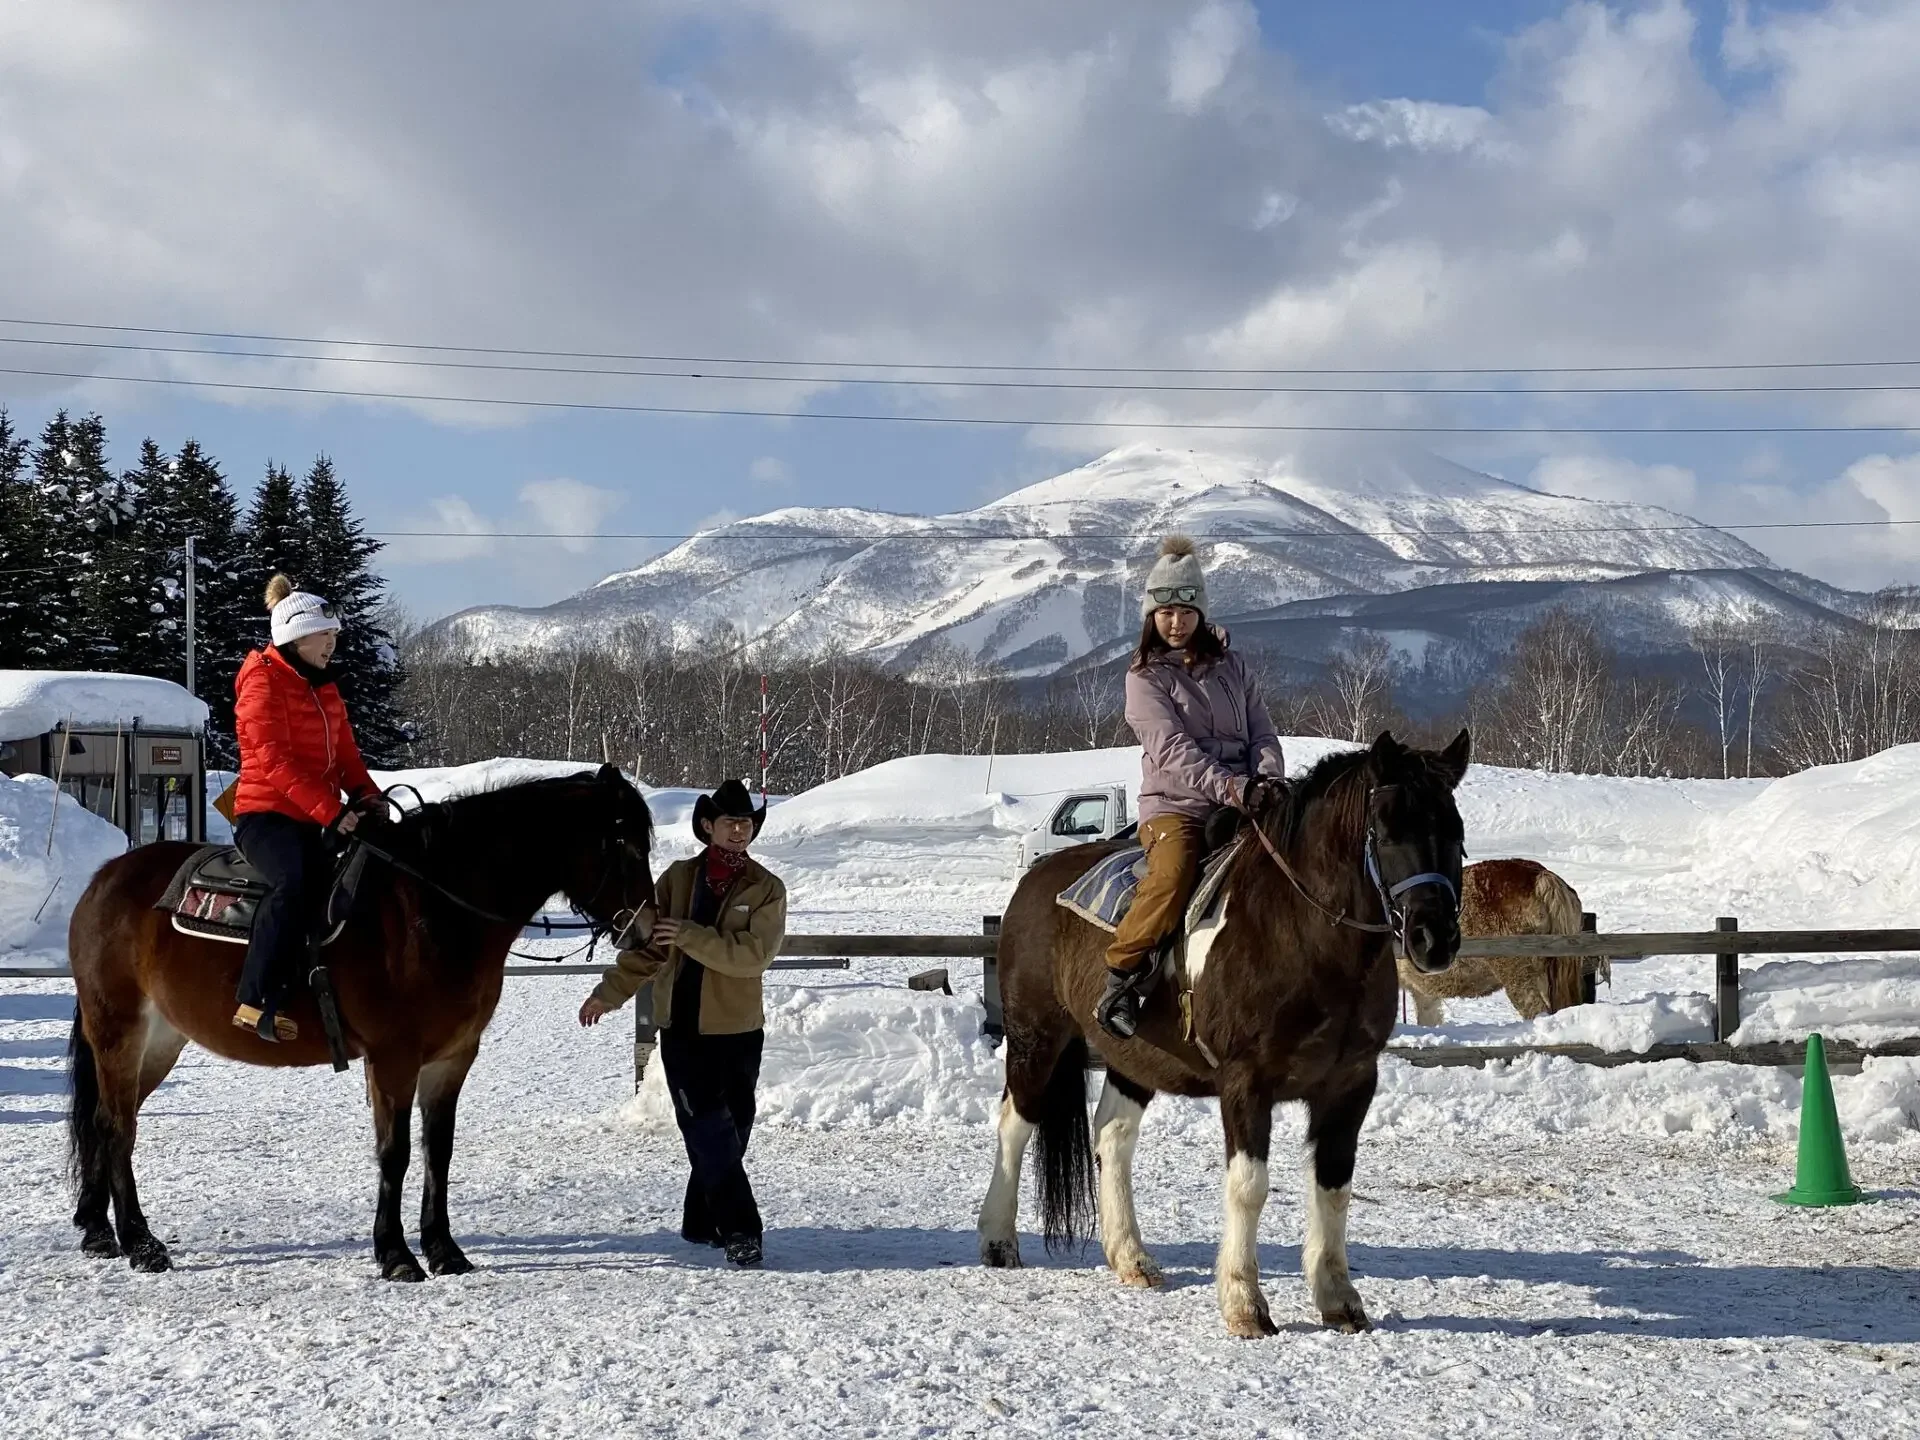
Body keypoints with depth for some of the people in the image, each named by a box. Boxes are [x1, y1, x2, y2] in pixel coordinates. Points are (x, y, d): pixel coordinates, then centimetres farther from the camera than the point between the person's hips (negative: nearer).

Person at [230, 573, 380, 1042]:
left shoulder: (324, 688, 19)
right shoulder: (263, 683, -8)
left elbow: (345, 754, 19)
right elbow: (275, 760, -18)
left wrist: (369, 797, -1)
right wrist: (331, 810, -24)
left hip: (312, 821, 9)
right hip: (265, 813, -9)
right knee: (293, 881, -34)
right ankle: (256, 1000, -35)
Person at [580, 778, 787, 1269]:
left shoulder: (766, 888, -2)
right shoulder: (679, 878, 6)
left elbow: (754, 953, -16)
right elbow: (646, 944, 11)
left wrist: (690, 936, -23)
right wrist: (610, 992, 7)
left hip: (738, 1029, -1)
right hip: (681, 1026, 1)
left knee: (730, 1131, 5)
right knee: (711, 1132, -7)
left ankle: (703, 1222, 21)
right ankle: (740, 1229, -9)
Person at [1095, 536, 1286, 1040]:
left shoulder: (1231, 668, 17)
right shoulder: (1145, 677, 2)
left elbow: (1262, 732, 11)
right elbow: (1171, 748, -12)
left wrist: (1269, 779, -12)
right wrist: (1228, 786, -27)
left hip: (1243, 802, 5)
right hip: (1175, 805, -5)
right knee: (1174, 871, -34)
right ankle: (1121, 976, -23)